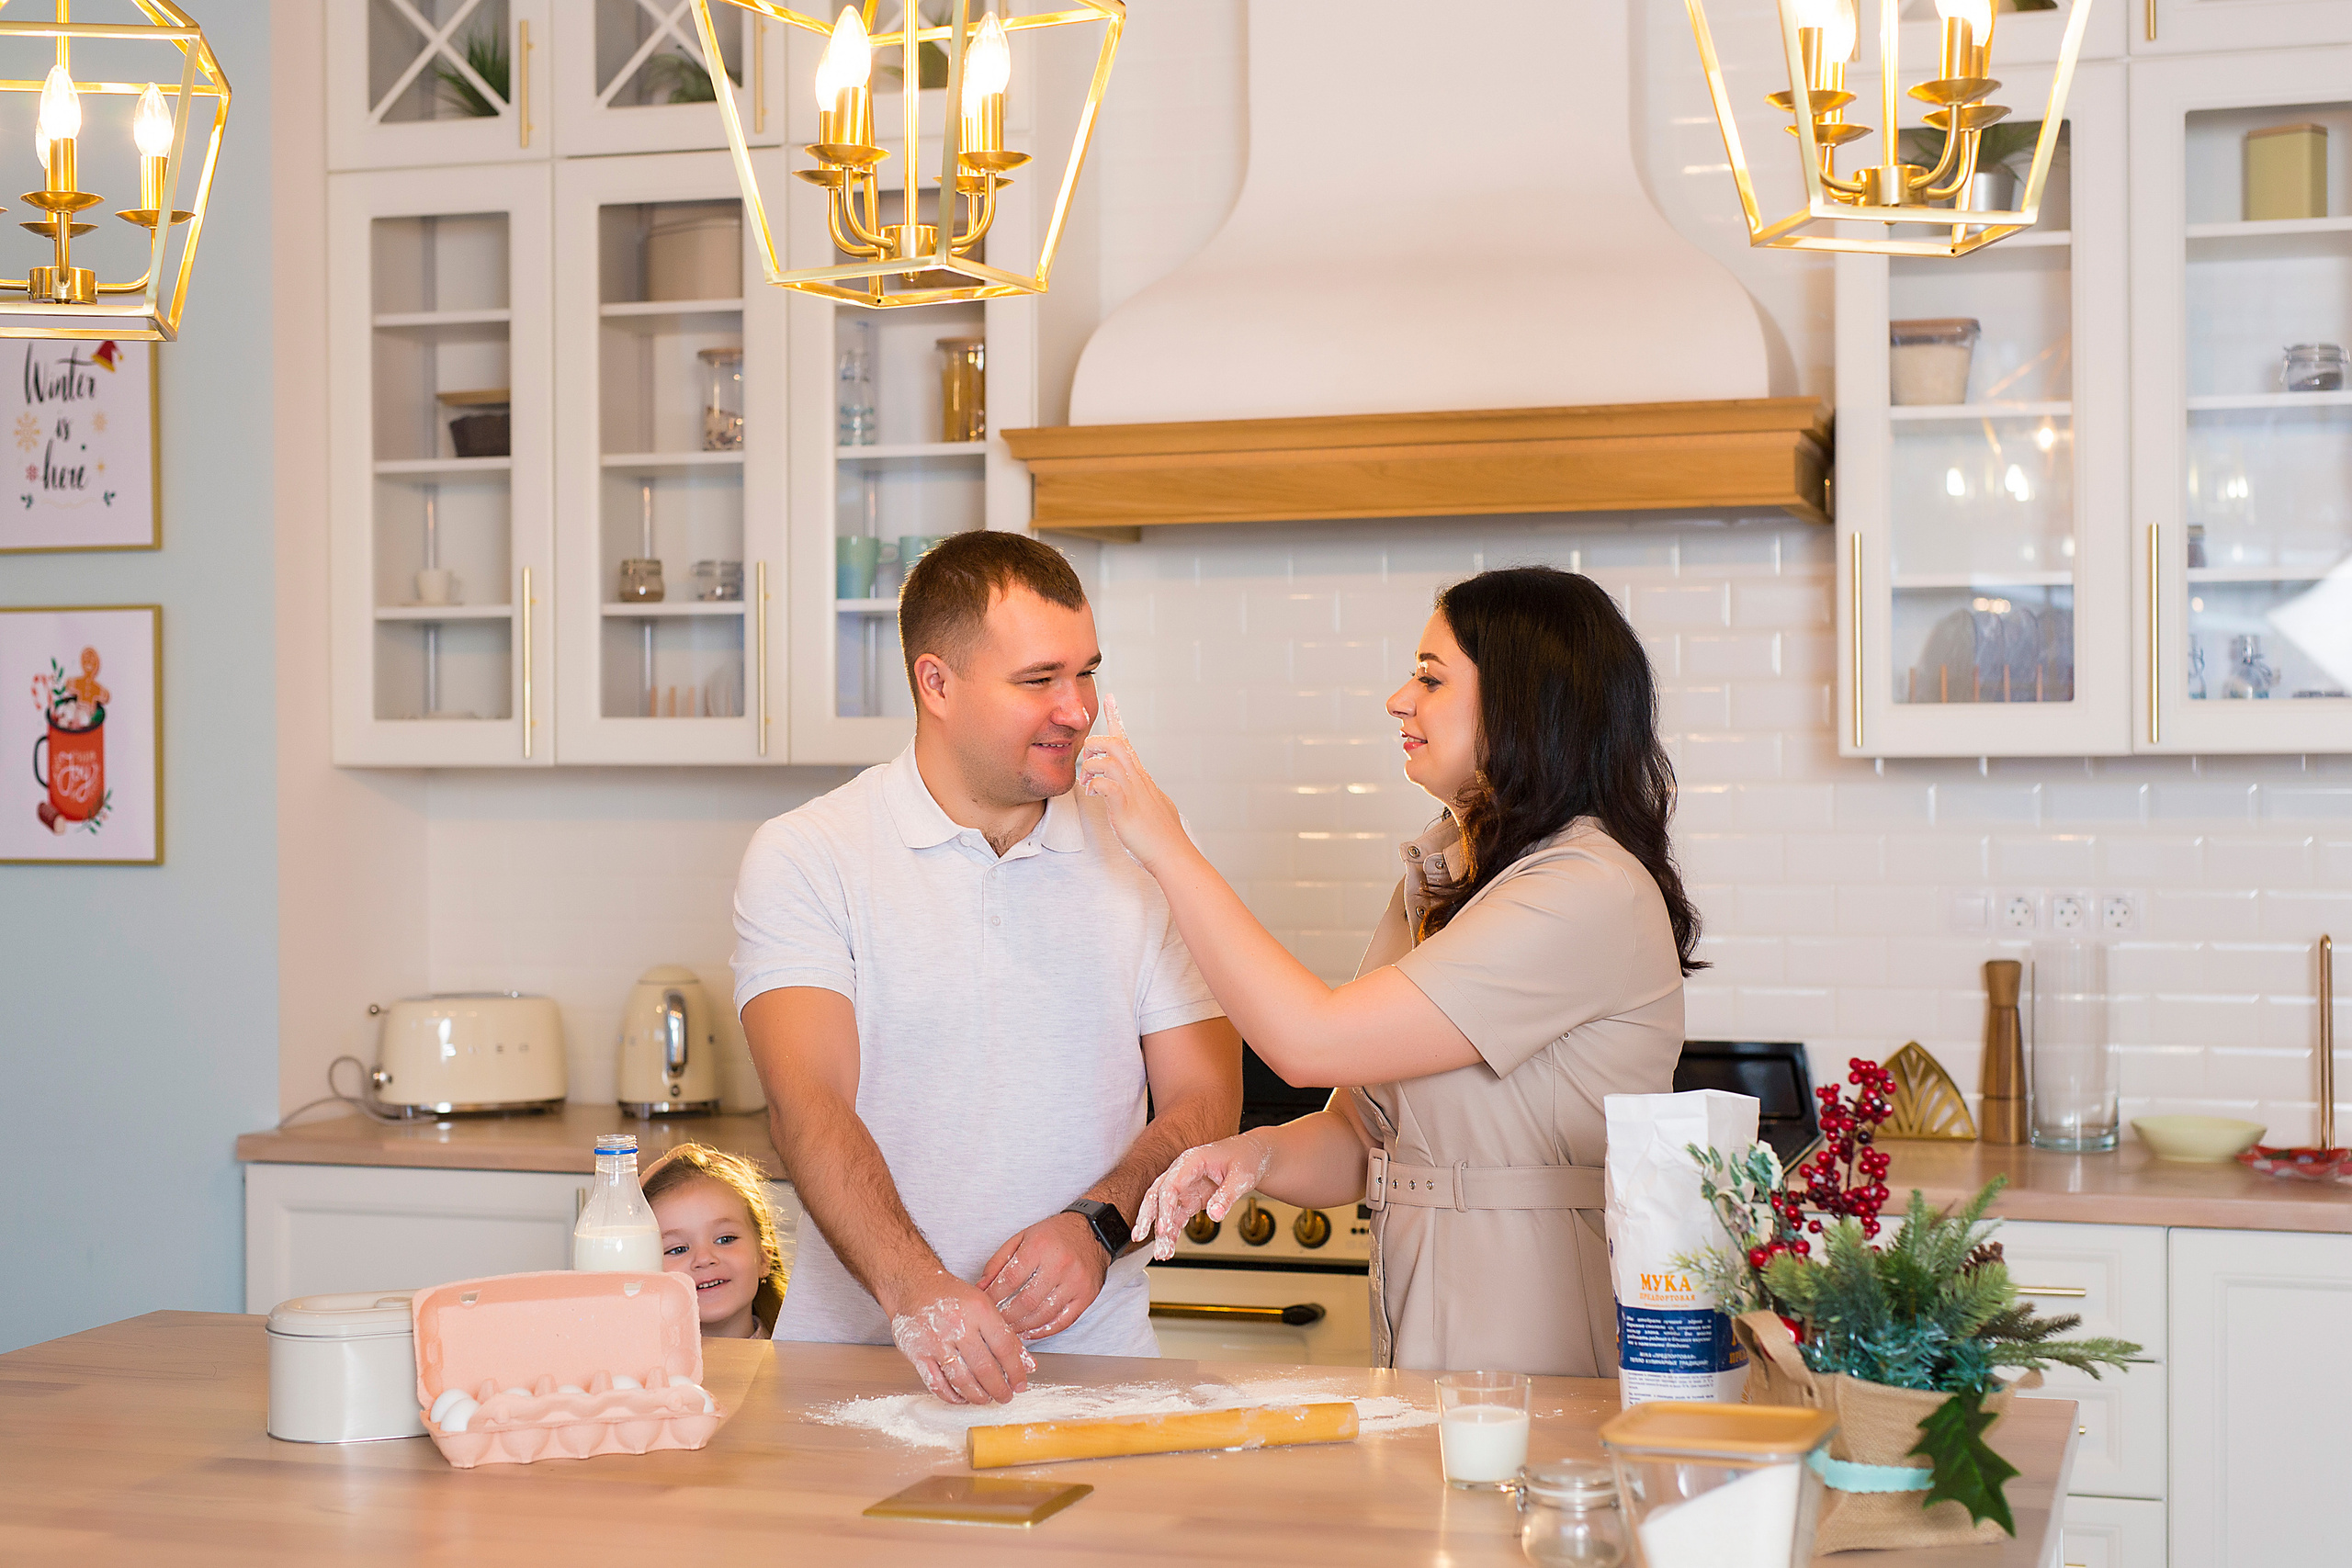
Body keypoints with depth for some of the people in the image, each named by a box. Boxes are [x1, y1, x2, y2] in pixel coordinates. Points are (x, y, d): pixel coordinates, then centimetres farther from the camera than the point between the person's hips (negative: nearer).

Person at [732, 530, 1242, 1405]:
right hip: (858, 1353, -1)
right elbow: (809, 1105, -12)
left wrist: (1097, 1225, -12)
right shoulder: (803, 859, 0)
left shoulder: (1143, 857, 9)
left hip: (1089, 1356, 1)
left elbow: (1204, 1102, 8)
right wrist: (915, 1291, -28)